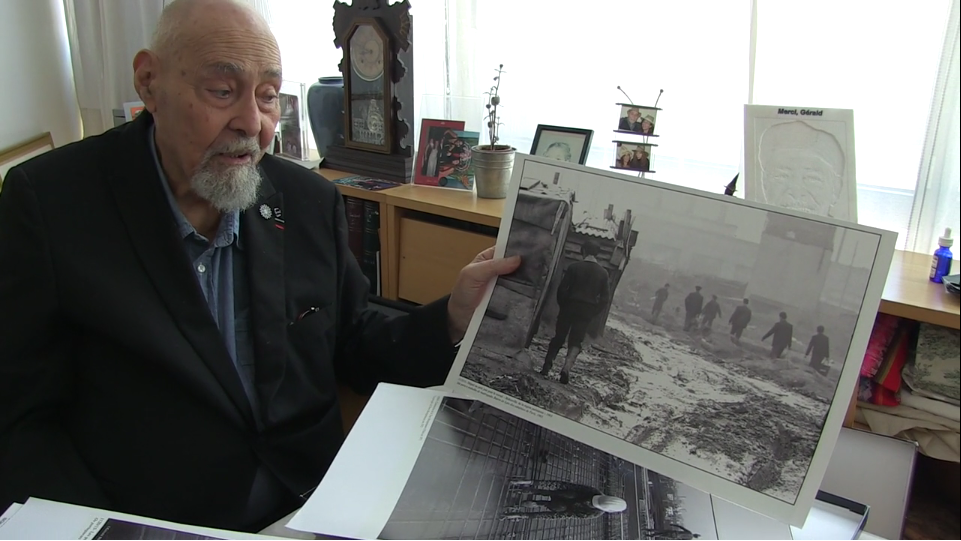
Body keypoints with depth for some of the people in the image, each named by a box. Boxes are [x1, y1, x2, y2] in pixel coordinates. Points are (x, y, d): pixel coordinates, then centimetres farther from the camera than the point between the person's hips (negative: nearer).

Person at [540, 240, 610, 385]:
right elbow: (605, 297, -2)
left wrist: (562, 305, 7)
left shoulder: (574, 267, -5)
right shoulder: (603, 273, 0)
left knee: (558, 337, 11)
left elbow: (562, 288, -7)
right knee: (575, 342, 5)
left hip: (570, 306, -1)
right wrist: (594, 312, 7)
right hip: (588, 311, 1)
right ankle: (567, 368, -15)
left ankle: (547, 367, 10)